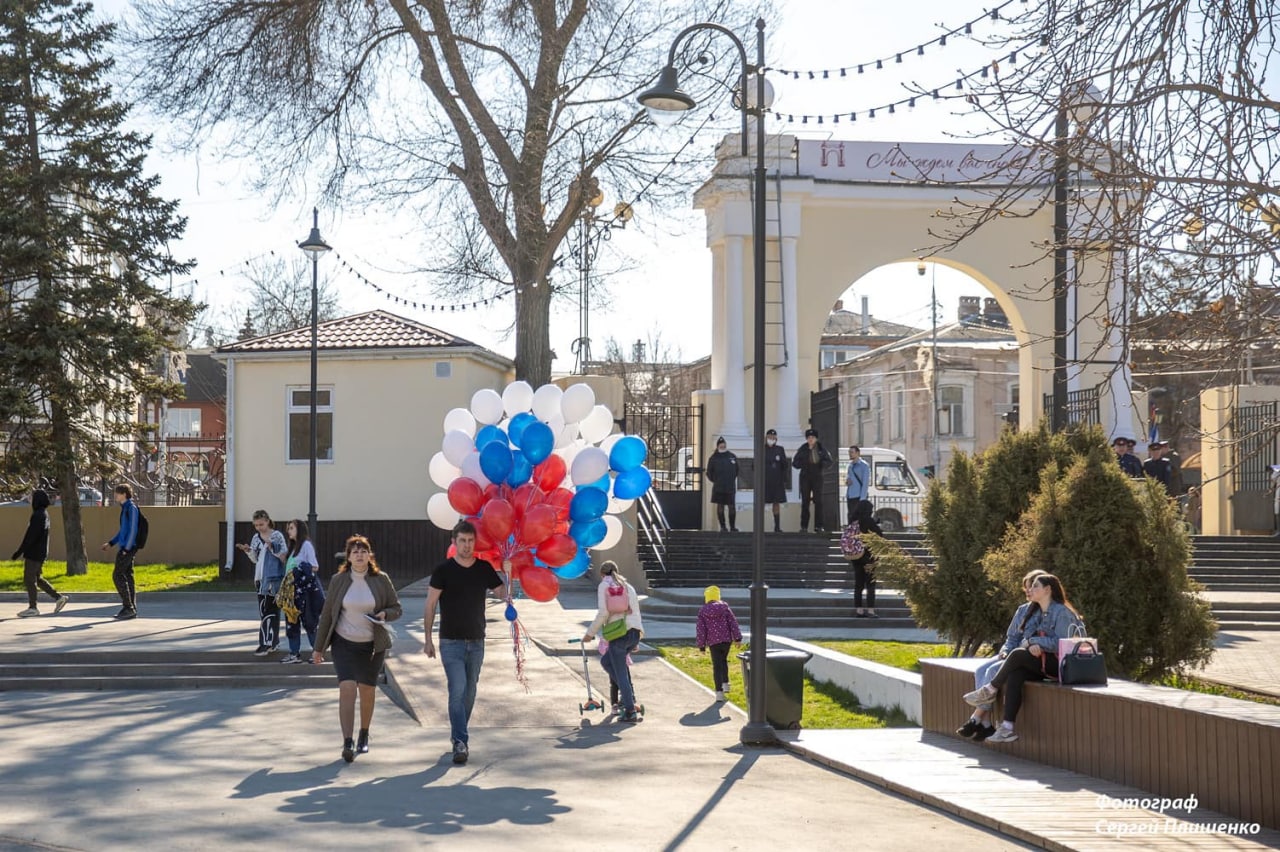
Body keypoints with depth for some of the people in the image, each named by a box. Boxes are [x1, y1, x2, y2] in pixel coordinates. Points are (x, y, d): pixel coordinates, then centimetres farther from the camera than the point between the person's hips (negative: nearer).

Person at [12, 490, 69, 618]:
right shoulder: (43, 514, 14)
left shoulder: (38, 515, -18)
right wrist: (24, 551, 24)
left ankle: (32, 607, 2)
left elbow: (31, 536, -22)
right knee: (36, 579, 16)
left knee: (29, 580, -2)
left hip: (34, 553, -10)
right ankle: (58, 598, 14)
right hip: (39, 553, 10)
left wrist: (20, 551, -19)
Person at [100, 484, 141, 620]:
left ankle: (128, 607, -7)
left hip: (128, 547, -9)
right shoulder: (125, 508, 16)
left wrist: (126, 548, -19)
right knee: (127, 576, 9)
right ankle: (132, 609, 12)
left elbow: (133, 530, -17)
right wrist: (111, 543, 22)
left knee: (117, 575, -9)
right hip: (125, 547, 9)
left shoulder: (131, 508, -13)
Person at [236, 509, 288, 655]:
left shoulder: (277, 536, -7)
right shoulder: (256, 538, 10)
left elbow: (284, 556, -10)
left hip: (273, 579, -7)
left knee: (269, 611, -8)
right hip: (261, 578, 7)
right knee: (263, 610, 10)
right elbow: (255, 559, 16)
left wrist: (272, 547, -24)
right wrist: (248, 551, -2)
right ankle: (273, 642, 18)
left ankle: (265, 644, -8)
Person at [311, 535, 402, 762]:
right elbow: (327, 614, 4)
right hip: (344, 643, -1)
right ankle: (347, 742, -17)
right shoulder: (338, 580, -2)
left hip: (372, 644, 1)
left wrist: (385, 614, -18)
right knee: (347, 688, -14)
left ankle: (364, 735, 32)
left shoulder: (381, 580, -2)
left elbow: (396, 608, 6)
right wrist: (318, 647, 6)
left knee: (367, 691, 10)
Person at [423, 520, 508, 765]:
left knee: (469, 692, 11)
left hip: (476, 641, 4)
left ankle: (459, 733, 27)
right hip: (451, 642, -4)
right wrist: (428, 639, -6)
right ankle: (460, 742, -15)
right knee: (457, 690, -13)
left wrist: (508, 574, -13)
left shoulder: (484, 569, 4)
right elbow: (430, 605, -3)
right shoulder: (443, 570, -6)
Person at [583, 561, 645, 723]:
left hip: (618, 633, -6)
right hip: (635, 632, 6)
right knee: (606, 661, 25)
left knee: (621, 673, 2)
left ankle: (630, 712, 0)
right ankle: (629, 694, 16)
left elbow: (603, 613, -6)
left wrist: (590, 633, 2)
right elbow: (636, 612, 15)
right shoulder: (628, 586, 19)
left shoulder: (604, 586, 5)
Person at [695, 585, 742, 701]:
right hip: (726, 639, 1)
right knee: (723, 660, 25)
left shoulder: (702, 611, 0)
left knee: (717, 666, 0)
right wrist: (737, 638, 1)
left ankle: (719, 692, -7)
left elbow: (700, 630, -1)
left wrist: (701, 646, 5)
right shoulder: (725, 607, 1)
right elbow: (733, 622, -2)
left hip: (713, 642, -1)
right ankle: (725, 684, 15)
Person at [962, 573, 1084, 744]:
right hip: (1039, 662, 7)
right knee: (1014, 675, -24)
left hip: (1059, 663, -7)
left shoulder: (1062, 612, -8)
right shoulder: (1035, 612, 18)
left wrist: (1034, 641, -15)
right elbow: (1026, 638, 12)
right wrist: (1032, 646, -11)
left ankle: (990, 690, -10)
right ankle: (1007, 728, -32)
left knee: (1018, 654, -28)